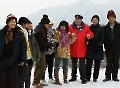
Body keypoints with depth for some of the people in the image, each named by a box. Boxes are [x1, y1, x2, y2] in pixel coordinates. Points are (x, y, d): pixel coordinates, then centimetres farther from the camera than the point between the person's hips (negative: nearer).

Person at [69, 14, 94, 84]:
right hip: (73, 49, 2)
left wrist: (89, 35, -18)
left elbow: (91, 34, 4)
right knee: (74, 64, 14)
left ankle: (83, 78, 4)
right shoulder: (70, 27, 2)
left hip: (82, 49, -2)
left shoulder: (86, 27, 2)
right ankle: (74, 77, 27)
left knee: (82, 64, -3)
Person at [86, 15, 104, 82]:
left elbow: (102, 38, -2)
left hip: (98, 49, -1)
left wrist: (99, 45, -14)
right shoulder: (89, 28, 9)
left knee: (97, 64, 3)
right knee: (89, 64, -2)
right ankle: (88, 77, 4)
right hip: (90, 48, 1)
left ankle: (95, 77, 13)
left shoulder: (101, 28, 3)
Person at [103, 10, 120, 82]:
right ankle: (108, 76, 11)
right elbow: (105, 38, 3)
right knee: (109, 63, 4)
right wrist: (106, 47, -5)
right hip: (109, 47, 0)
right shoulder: (106, 28, 5)